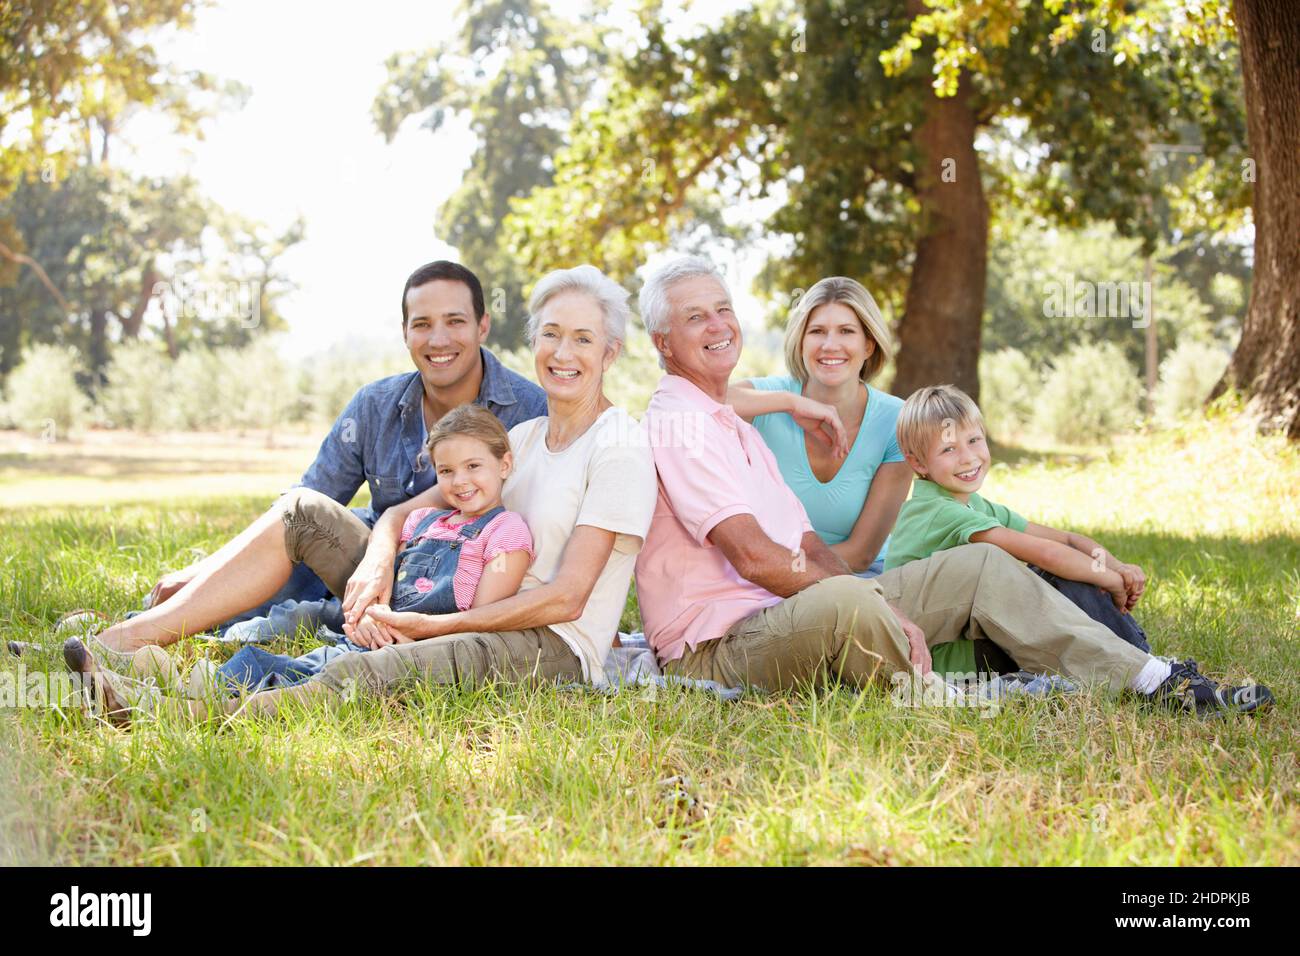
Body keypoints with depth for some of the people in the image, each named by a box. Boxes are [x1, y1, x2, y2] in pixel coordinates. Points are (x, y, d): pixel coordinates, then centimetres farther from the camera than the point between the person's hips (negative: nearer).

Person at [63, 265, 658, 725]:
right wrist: (375, 565, -13)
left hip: (554, 648, -8)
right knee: (304, 512, -1)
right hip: (476, 620, 8)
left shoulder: (620, 447, -7)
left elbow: (565, 598, -15)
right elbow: (402, 513, 10)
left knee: (361, 675, -39)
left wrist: (429, 626, -18)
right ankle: (119, 644, -10)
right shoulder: (526, 436, 17)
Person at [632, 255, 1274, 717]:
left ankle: (1148, 681, 1)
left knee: (978, 565, 5)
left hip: (784, 619, 10)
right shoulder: (678, 423, -10)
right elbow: (754, 556, -21)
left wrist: (883, 608, -2)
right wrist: (880, 606, -17)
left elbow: (807, 547, 16)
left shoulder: (734, 426, 23)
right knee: (847, 600, -42)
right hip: (717, 649, -10)